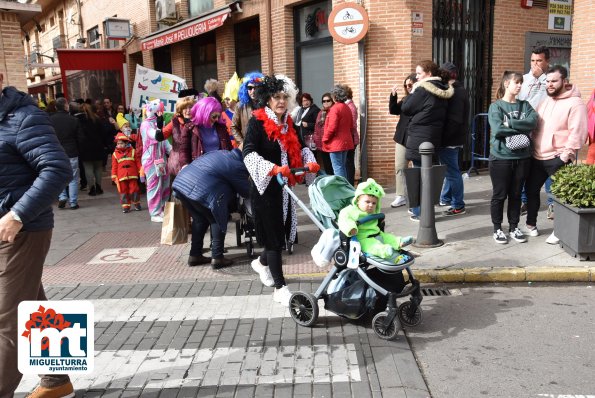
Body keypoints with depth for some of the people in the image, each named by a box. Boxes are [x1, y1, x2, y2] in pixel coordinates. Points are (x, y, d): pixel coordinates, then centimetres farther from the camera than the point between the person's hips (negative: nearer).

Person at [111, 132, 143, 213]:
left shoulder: (133, 151, 3)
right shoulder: (115, 154, 5)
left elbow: (138, 162, 4)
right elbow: (114, 166, 5)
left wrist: (141, 172, 1)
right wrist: (114, 176, 2)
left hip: (132, 176, -1)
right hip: (121, 176, 1)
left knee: (134, 189, 2)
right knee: (123, 191, 4)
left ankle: (136, 203, 19)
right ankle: (125, 206, 12)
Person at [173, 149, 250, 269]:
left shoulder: (221, 153, 24)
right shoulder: (238, 166, 3)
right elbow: (247, 191, 11)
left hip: (181, 182, 8)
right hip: (201, 190, -8)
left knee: (200, 219, 24)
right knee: (217, 220, 11)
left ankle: (194, 255, 29)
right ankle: (217, 258, 10)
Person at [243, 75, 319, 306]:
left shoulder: (288, 123, 10)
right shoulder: (257, 122, -11)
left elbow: (300, 148, 15)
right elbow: (249, 154, -22)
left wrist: (310, 162, -7)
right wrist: (274, 168, -36)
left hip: (285, 187, 7)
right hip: (265, 187, -7)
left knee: (283, 232, 13)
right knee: (273, 235, -3)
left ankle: (262, 263, 42)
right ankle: (280, 288, 6)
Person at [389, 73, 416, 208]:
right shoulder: (405, 99, 12)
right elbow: (393, 110, 4)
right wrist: (393, 95, -7)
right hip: (402, 137, 7)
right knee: (399, 167, 6)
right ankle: (400, 196, 11)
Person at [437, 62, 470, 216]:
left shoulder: (455, 93, -17)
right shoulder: (459, 90, 14)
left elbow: (454, 120, -24)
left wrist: (442, 138, -21)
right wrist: (443, 137, 11)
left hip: (450, 139, -10)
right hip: (454, 138, 10)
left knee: (452, 171, -3)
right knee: (449, 170, 20)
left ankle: (458, 206, 4)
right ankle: (445, 198, 33)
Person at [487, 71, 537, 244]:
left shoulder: (525, 105, 10)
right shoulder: (495, 107, -3)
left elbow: (533, 121, -9)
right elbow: (497, 129, -18)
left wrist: (510, 123, -17)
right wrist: (522, 129, -9)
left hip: (522, 157, 4)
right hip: (500, 157, -4)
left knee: (516, 195, 12)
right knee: (499, 195, 4)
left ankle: (514, 227, 24)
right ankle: (497, 229, 17)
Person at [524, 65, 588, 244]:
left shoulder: (575, 103, -11)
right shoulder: (544, 101, 13)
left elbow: (577, 133, -16)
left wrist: (566, 155, -19)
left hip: (558, 159, -7)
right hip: (537, 156, 7)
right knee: (531, 190, 14)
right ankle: (531, 224, 29)